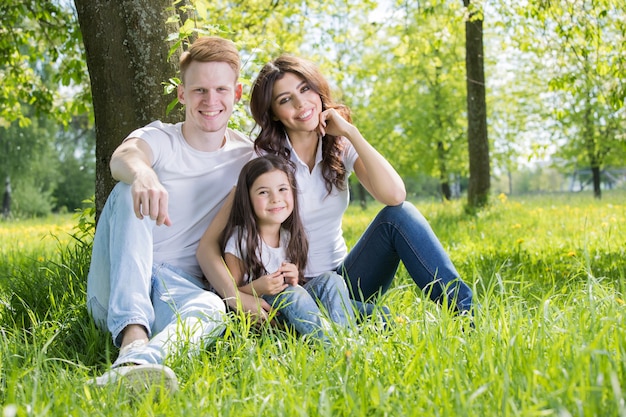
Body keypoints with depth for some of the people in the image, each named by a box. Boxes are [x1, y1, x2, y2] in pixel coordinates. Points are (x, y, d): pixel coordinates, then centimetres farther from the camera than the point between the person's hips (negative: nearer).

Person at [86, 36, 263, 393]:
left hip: (180, 286, 1)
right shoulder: (159, 138, 1)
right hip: (115, 288, 0)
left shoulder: (247, 157, 8)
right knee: (130, 192, -27)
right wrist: (142, 173, -50)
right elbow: (122, 157, -24)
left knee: (213, 311, -34)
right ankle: (133, 335, -43)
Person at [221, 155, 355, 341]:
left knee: (331, 279, -16)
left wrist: (294, 281, -10)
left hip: (290, 305, 5)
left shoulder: (291, 237, 4)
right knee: (290, 293, -33)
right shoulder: (239, 240, -11)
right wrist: (257, 288, -28)